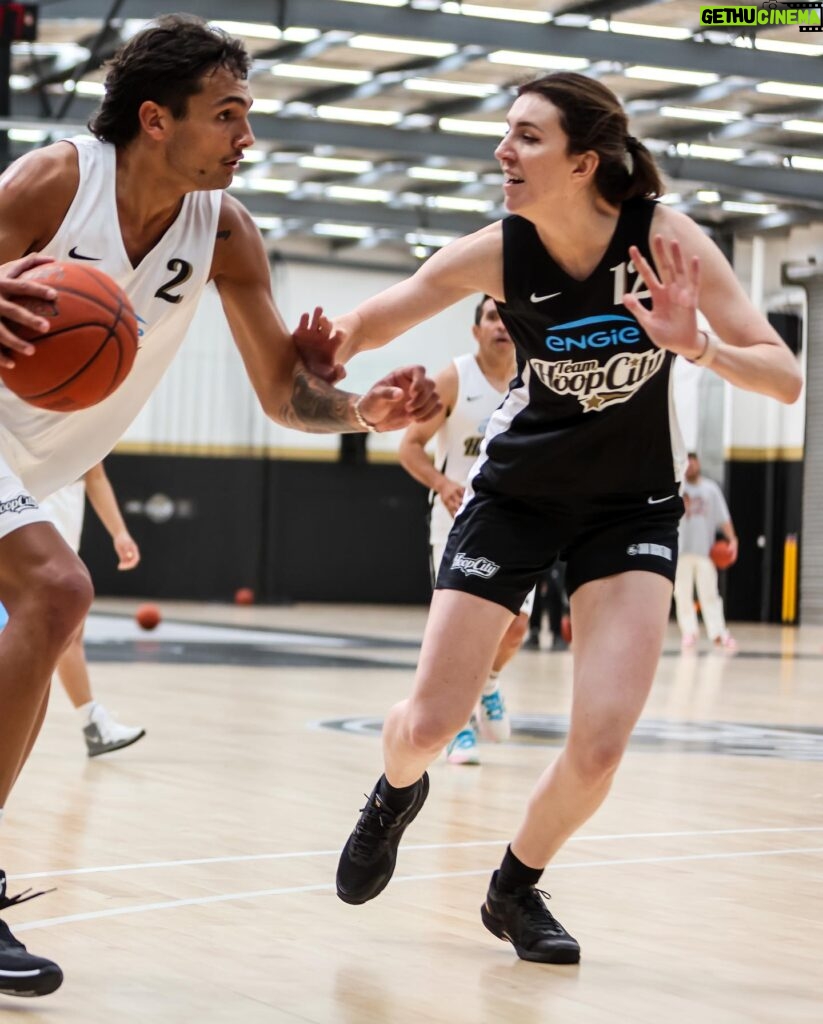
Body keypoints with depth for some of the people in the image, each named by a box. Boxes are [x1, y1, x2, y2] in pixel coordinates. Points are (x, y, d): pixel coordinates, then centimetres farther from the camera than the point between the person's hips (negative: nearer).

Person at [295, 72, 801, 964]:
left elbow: (787, 380, -23)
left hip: (631, 505, 0)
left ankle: (516, 889, 18)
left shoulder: (665, 239, -23)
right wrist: (330, 352, -36)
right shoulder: (495, 255, -20)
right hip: (515, 491, 1)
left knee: (599, 747, -12)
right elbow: (365, 325, -13)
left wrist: (697, 345, -43)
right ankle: (396, 796, 38)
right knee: (430, 722, -1)